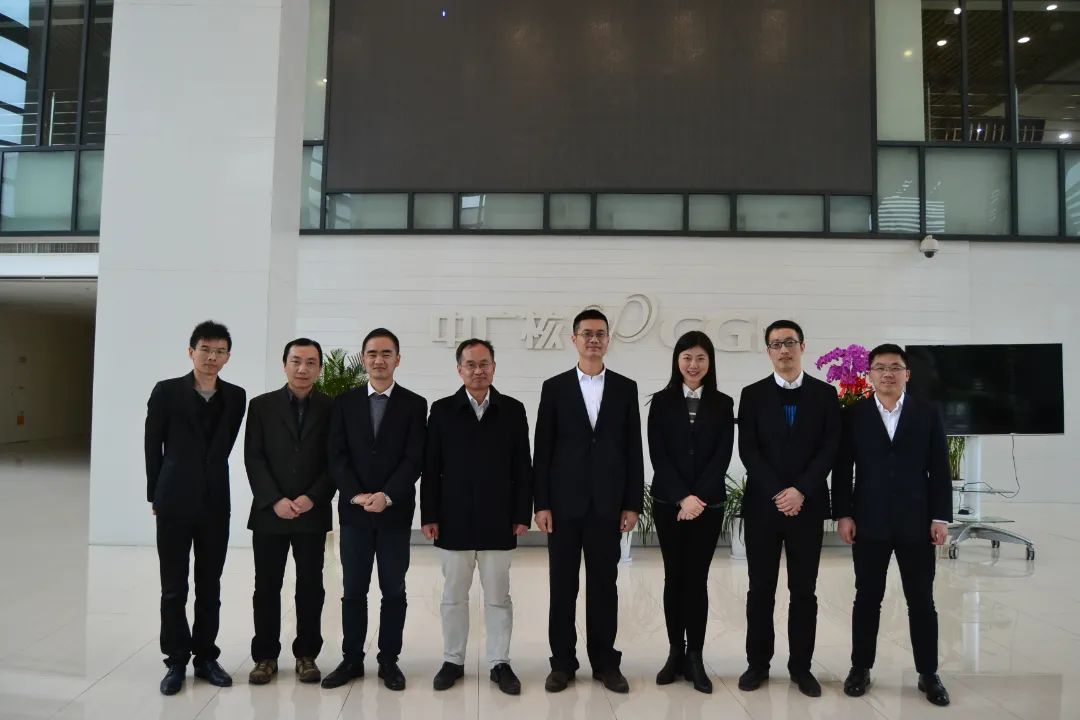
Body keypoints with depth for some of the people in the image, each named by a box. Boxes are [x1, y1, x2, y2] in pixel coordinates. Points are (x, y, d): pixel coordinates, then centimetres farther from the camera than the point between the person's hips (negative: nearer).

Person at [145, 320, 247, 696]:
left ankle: (205, 657, 23)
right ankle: (176, 661, 21)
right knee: (174, 587, 8)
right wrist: (156, 494, 5)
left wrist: (209, 483, 6)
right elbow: (153, 446, 2)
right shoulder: (166, 391, -3)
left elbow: (223, 447, 7)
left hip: (216, 503, 2)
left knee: (210, 587, 11)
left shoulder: (236, 397, 2)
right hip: (174, 503, -2)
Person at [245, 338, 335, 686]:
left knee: (310, 587, 7)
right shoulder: (261, 405, 3)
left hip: (313, 513, 0)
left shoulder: (331, 408, 2)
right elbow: (253, 458, -2)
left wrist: (312, 498, -12)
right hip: (269, 512, 1)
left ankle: (306, 654, 21)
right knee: (266, 588, 8)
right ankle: (265, 656, 22)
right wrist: (275, 500, -11)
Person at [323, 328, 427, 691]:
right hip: (353, 510, 1)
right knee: (353, 590, 10)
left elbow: (414, 459, -7)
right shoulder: (344, 402, 5)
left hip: (396, 511, -1)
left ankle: (389, 660, 21)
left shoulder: (414, 404, 0)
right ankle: (351, 659, 23)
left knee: (394, 590, 8)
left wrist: (386, 496, -18)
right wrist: (357, 495, -14)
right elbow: (336, 456, -1)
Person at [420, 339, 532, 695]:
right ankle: (453, 661, 27)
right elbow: (430, 468, 0)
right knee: (453, 596, 12)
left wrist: (522, 514, -2)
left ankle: (500, 663, 24)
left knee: (498, 597, 10)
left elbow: (522, 467, 2)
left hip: (498, 521, 0)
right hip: (454, 520, 0)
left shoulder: (513, 410, 2)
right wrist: (429, 515, -4)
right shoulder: (442, 410, 1)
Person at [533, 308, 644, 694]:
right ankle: (562, 663, 22)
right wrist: (541, 503, -5)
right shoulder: (554, 387, 2)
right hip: (564, 503, 0)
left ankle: (605, 662, 24)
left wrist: (633, 503, 0)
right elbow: (542, 450, 0)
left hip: (607, 504, 1)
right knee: (562, 586, 8)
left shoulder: (626, 388, 5)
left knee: (604, 586, 10)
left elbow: (633, 449, 4)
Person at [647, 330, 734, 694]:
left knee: (697, 579, 4)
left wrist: (699, 497, -13)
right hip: (668, 503, 0)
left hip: (709, 504, 0)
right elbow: (658, 455, -4)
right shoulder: (661, 402, 2)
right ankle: (676, 653, 18)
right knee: (674, 577, 7)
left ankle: (695, 657, 14)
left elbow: (723, 456, -3)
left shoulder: (723, 404, 4)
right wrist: (682, 497, -13)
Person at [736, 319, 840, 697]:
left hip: (808, 505, 0)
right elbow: (748, 450, -3)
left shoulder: (825, 394, 4)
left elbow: (830, 448, -3)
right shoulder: (753, 394, 3)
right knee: (760, 590, 7)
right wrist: (777, 493, -13)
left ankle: (801, 666, 22)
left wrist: (801, 490, -14)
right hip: (762, 505, 0)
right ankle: (758, 663, 20)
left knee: (804, 591, 9)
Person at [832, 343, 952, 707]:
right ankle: (861, 668, 21)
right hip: (869, 522, 0)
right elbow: (842, 469, 0)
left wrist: (941, 517, -3)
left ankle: (928, 674, 24)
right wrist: (843, 514, -5)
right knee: (867, 599, 9)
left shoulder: (928, 414, 4)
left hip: (916, 522, 1)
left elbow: (940, 469, 3)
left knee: (922, 602, 9)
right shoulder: (853, 415, 1)